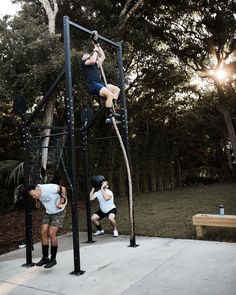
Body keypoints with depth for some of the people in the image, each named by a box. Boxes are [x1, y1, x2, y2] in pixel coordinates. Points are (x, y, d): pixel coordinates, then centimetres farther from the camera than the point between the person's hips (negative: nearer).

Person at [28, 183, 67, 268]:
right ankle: (45, 257, 10)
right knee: (43, 232, -3)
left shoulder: (49, 188, -30)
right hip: (48, 213, 7)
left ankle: (53, 259, 1)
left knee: (52, 233, -13)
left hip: (58, 212, -6)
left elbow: (63, 189, -17)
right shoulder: (36, 192, -10)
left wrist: (62, 202, -15)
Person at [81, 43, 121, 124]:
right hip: (93, 84, -8)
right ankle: (109, 116, -23)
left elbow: (103, 57, 33)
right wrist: (95, 51, 3)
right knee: (110, 95, -25)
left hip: (100, 83, 9)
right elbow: (92, 61, -12)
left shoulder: (95, 64, 31)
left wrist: (99, 47, 32)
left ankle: (111, 110, -8)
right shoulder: (83, 62, 9)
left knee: (116, 89, 1)